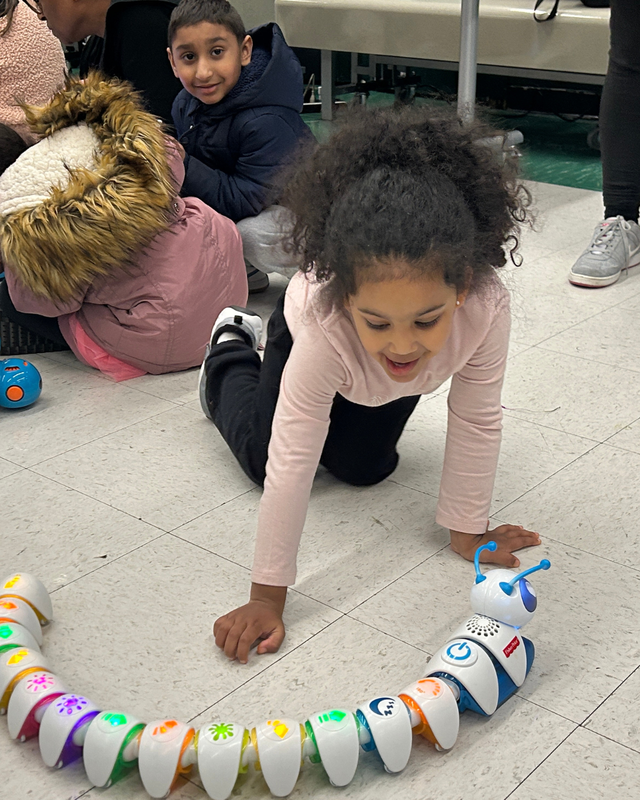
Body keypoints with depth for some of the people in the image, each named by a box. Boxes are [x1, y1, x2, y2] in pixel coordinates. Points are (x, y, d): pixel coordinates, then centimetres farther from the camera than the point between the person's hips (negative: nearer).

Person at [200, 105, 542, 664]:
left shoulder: (487, 308, -45)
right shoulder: (323, 322, -49)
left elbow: (476, 423, -28)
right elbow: (290, 463, -44)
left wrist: (467, 531, -18)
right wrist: (267, 596, -39)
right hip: (306, 336, -2)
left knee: (363, 467, 18)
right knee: (263, 456, 14)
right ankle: (231, 348, 40)